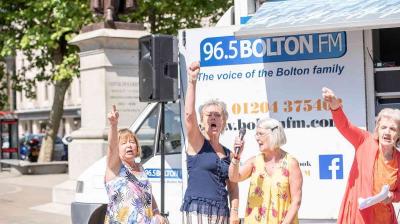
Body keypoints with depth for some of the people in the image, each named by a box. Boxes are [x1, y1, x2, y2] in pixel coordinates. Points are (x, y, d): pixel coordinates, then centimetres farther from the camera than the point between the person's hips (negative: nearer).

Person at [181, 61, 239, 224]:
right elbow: (189, 113, -16)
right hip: (198, 210, -5)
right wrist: (192, 81, -20)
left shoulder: (227, 153, 16)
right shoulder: (197, 142, 2)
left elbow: (233, 187, 17)